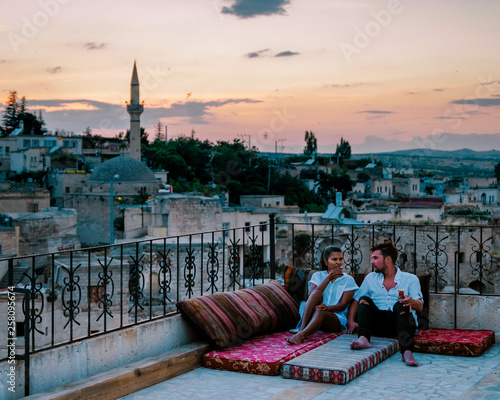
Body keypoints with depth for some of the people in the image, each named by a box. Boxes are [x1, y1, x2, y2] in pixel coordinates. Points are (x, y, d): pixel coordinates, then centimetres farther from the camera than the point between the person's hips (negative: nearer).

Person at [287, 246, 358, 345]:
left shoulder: (349, 280, 10)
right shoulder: (317, 276, 15)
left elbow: (343, 305, -1)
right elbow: (311, 295, -5)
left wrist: (327, 307, -21)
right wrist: (328, 279, -11)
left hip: (337, 319, -2)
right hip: (311, 315, 2)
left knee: (319, 311, -37)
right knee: (317, 293, -29)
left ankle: (301, 335, -63)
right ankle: (302, 328, -43)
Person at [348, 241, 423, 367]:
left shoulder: (411, 279, 10)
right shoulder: (371, 278, 22)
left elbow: (420, 306, -3)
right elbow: (356, 301, 16)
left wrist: (412, 302, -28)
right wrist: (351, 321, -3)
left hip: (399, 322, -3)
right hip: (378, 323, 3)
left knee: (400, 305, -32)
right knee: (364, 299, -18)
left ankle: (407, 352, -54)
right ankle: (363, 339, -44)